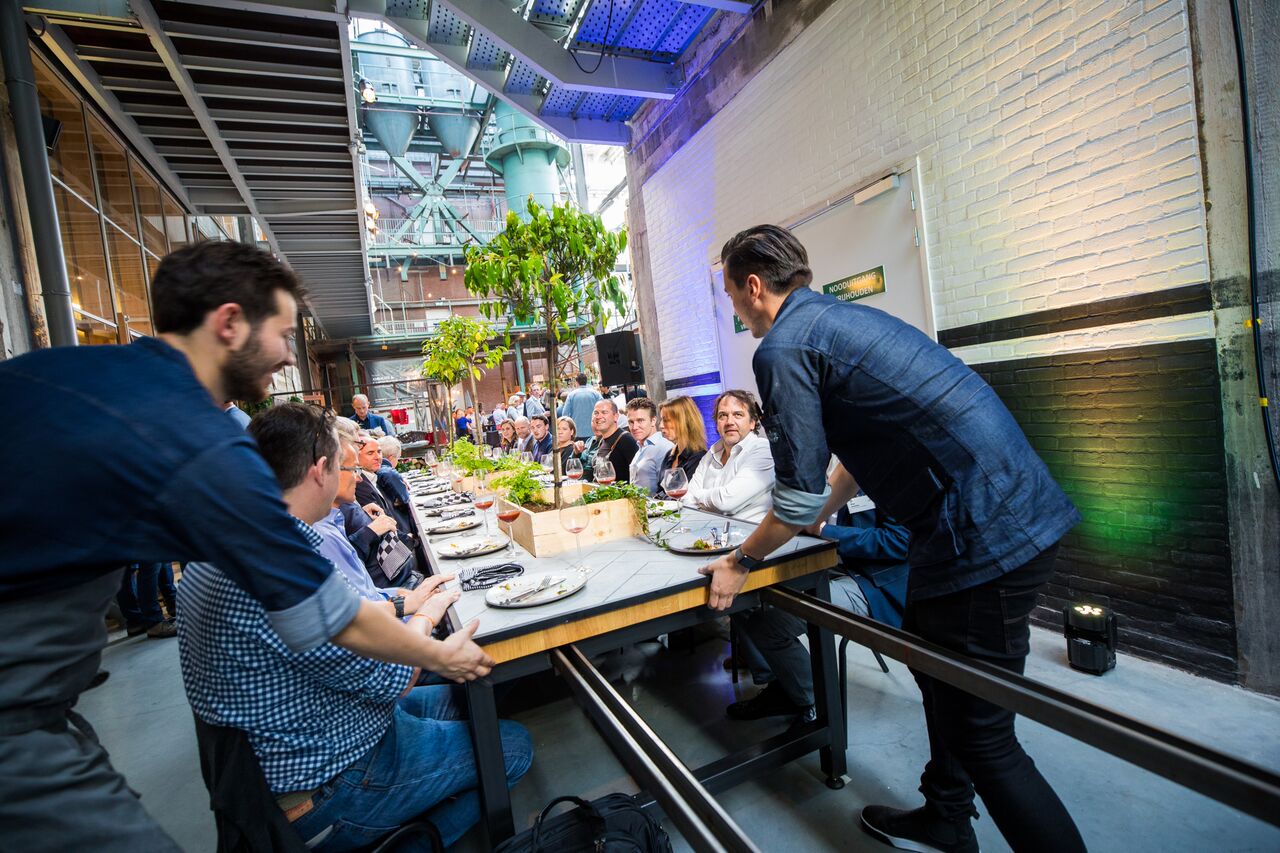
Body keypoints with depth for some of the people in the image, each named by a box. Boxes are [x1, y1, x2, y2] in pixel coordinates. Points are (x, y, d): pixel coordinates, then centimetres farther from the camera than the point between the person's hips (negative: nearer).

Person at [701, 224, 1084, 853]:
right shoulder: (841, 316, 16)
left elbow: (799, 498, -13)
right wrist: (818, 513, 35)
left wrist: (740, 562, 3)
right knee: (932, 663, 25)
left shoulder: (782, 348, -14)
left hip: (983, 535, -11)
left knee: (980, 734, 4)